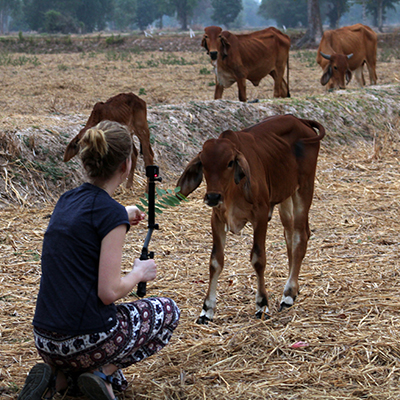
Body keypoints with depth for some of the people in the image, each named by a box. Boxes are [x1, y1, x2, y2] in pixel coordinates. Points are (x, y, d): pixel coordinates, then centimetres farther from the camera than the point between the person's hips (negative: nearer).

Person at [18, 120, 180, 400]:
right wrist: (139, 273, 3)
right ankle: (103, 374, 2)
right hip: (88, 340, -7)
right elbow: (109, 292, -17)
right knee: (168, 311, 20)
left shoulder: (67, 200, 9)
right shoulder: (111, 212, -15)